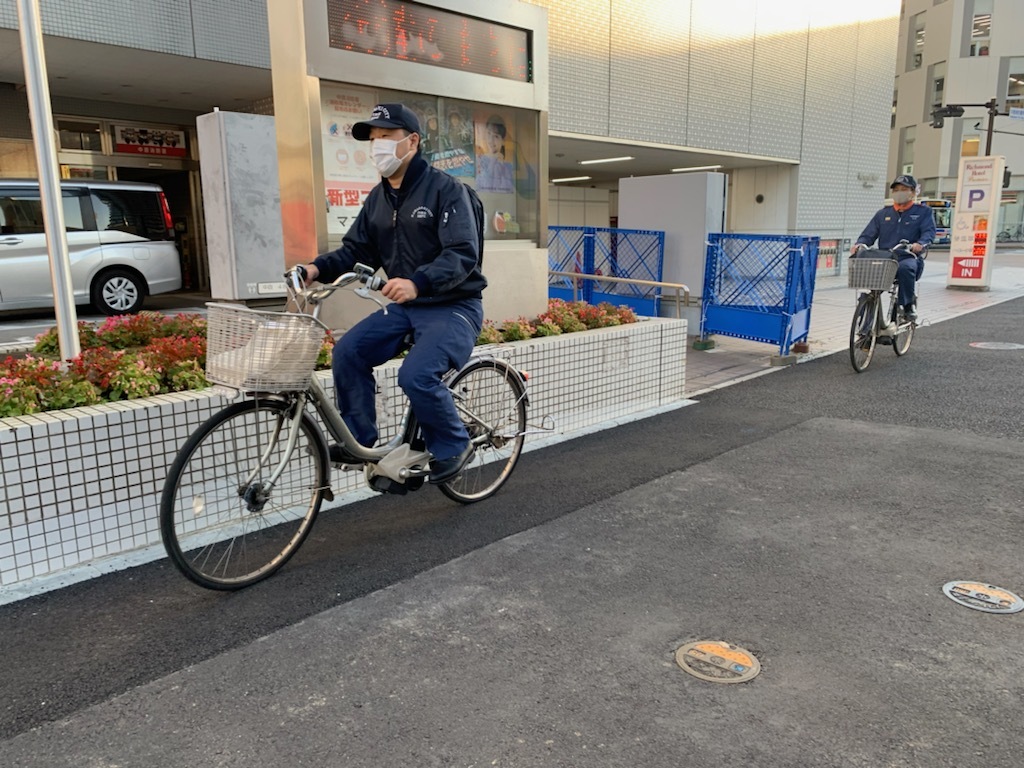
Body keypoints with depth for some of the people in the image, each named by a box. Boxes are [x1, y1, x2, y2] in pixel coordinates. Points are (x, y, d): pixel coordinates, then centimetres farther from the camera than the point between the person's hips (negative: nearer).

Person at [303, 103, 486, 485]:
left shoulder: (446, 189, -13)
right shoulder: (377, 198, 9)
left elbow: (463, 254, -24)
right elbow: (355, 250, 9)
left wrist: (417, 283, -40)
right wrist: (318, 268, -11)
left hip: (453, 307, -7)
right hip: (404, 307, 7)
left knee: (416, 375, -27)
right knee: (347, 352, -11)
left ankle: (453, 446, -1)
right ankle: (360, 442, 4)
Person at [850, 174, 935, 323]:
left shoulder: (923, 212, 14)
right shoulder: (883, 214, 23)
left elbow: (929, 232, -2)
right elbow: (869, 234, 14)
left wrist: (921, 244, -26)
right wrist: (859, 244, -9)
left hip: (909, 257, -3)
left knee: (905, 268, -40)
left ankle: (909, 304, -21)